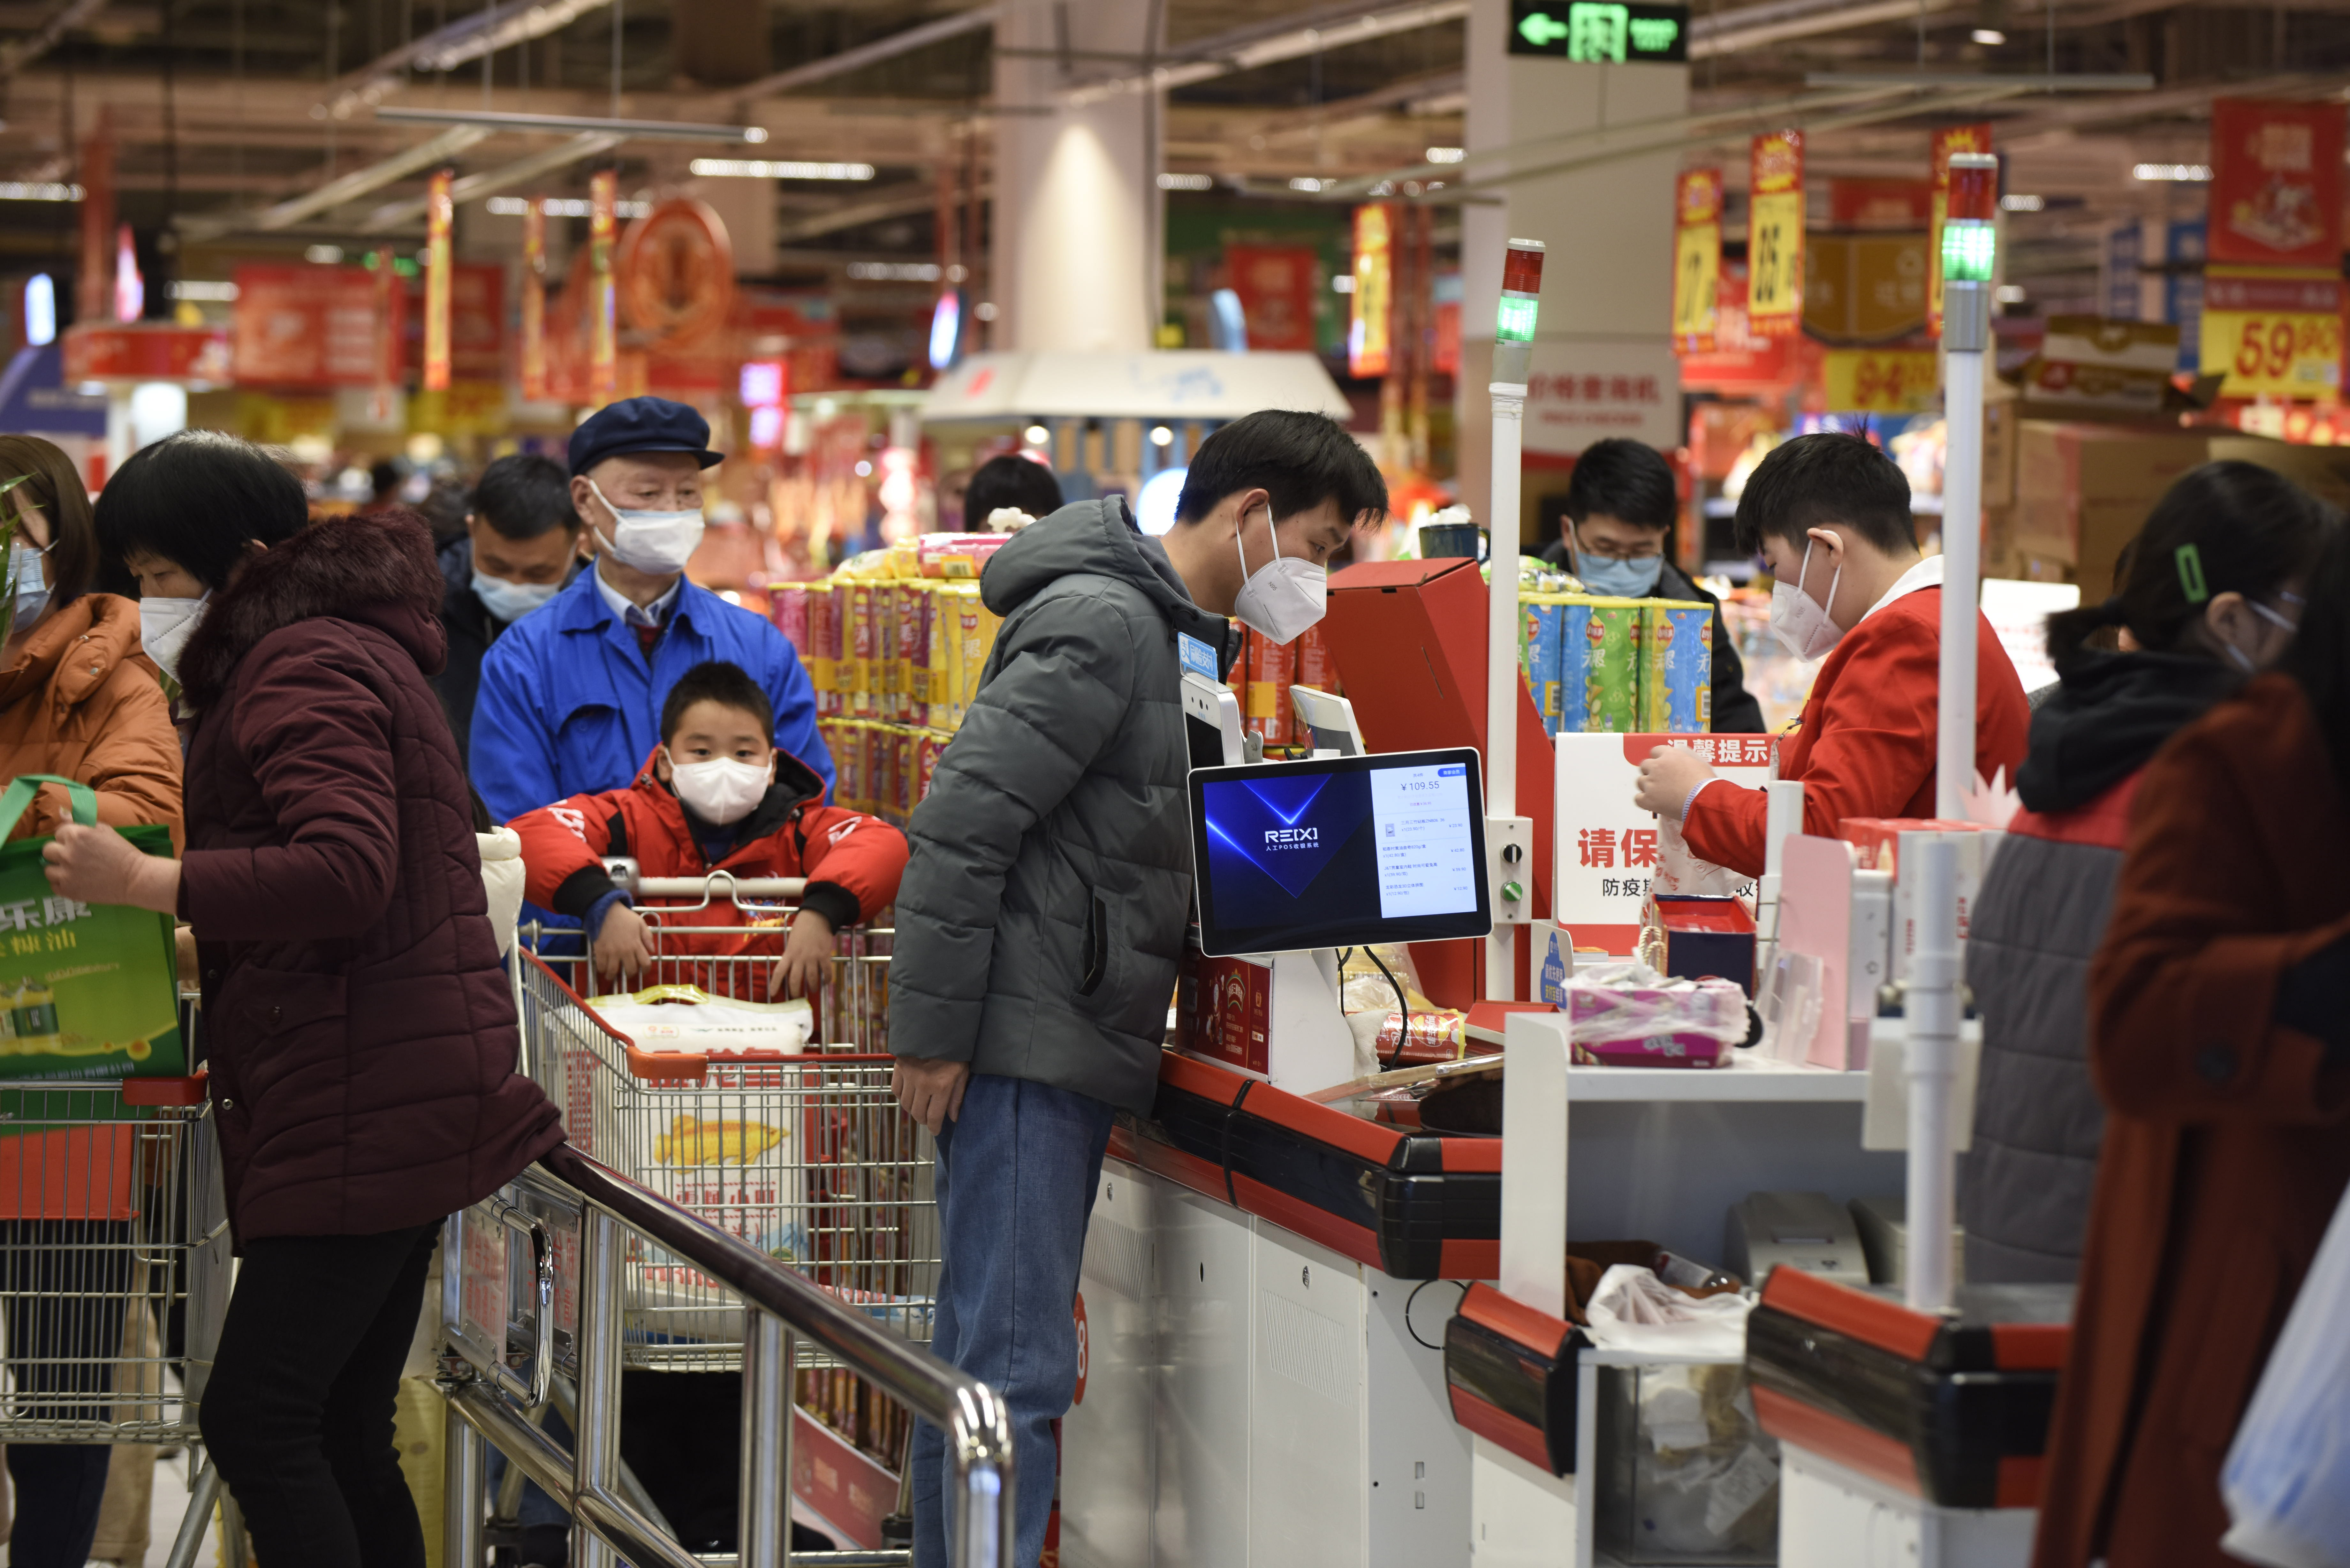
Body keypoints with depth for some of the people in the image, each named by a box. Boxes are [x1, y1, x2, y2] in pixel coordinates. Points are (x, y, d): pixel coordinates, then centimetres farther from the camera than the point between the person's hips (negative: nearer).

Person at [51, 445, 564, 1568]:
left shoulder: (307, 666, -11)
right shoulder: (352, 653, 22)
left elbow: (348, 872, -24)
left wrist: (142, 882, -22)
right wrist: (199, 947, 25)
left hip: (365, 1102, -11)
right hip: (387, 1104, 11)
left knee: (254, 1422, -11)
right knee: (341, 1432, 12)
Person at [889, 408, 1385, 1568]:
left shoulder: (1184, 638, 18)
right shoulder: (1101, 621, -14)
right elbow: (959, 826, -18)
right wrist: (932, 1033, -18)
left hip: (1079, 1043, 10)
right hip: (1025, 1042, -10)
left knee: (984, 1361, 13)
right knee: (1011, 1367, -11)